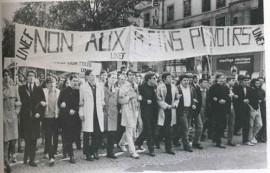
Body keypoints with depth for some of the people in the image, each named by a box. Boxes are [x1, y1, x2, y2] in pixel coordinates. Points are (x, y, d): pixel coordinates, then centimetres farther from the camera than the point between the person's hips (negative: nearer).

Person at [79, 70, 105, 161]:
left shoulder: (100, 86, 12)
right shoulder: (83, 87, 2)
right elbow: (80, 101, 2)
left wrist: (102, 104, 5)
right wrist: (81, 114, -3)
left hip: (98, 113, 3)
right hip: (87, 114, -3)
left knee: (98, 134, 2)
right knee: (87, 134, 0)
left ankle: (94, 151, 20)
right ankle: (88, 153, 12)